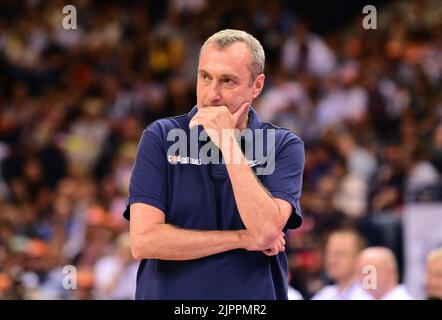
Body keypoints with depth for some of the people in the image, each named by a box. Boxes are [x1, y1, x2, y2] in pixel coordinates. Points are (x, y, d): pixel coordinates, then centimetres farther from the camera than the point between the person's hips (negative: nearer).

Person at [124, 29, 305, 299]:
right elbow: (143, 241, -13)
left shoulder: (284, 146, -3)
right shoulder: (160, 138, -3)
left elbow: (266, 231, -19)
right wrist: (243, 239, -12)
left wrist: (228, 141, -17)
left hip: (255, 296, 0)